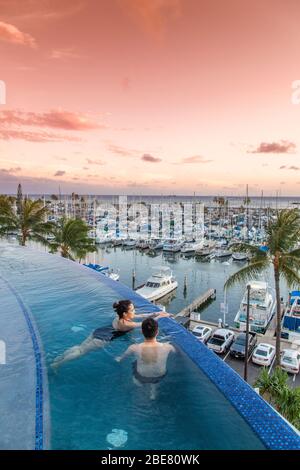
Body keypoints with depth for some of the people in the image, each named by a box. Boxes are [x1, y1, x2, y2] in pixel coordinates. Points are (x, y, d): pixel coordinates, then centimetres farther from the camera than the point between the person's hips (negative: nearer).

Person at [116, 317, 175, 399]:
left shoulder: (134, 348, -31)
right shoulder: (167, 347, -31)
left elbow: (124, 355, -6)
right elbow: (174, 350, -4)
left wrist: (119, 358, 19)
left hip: (142, 377, 0)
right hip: (160, 376, 1)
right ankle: (153, 393, 51)